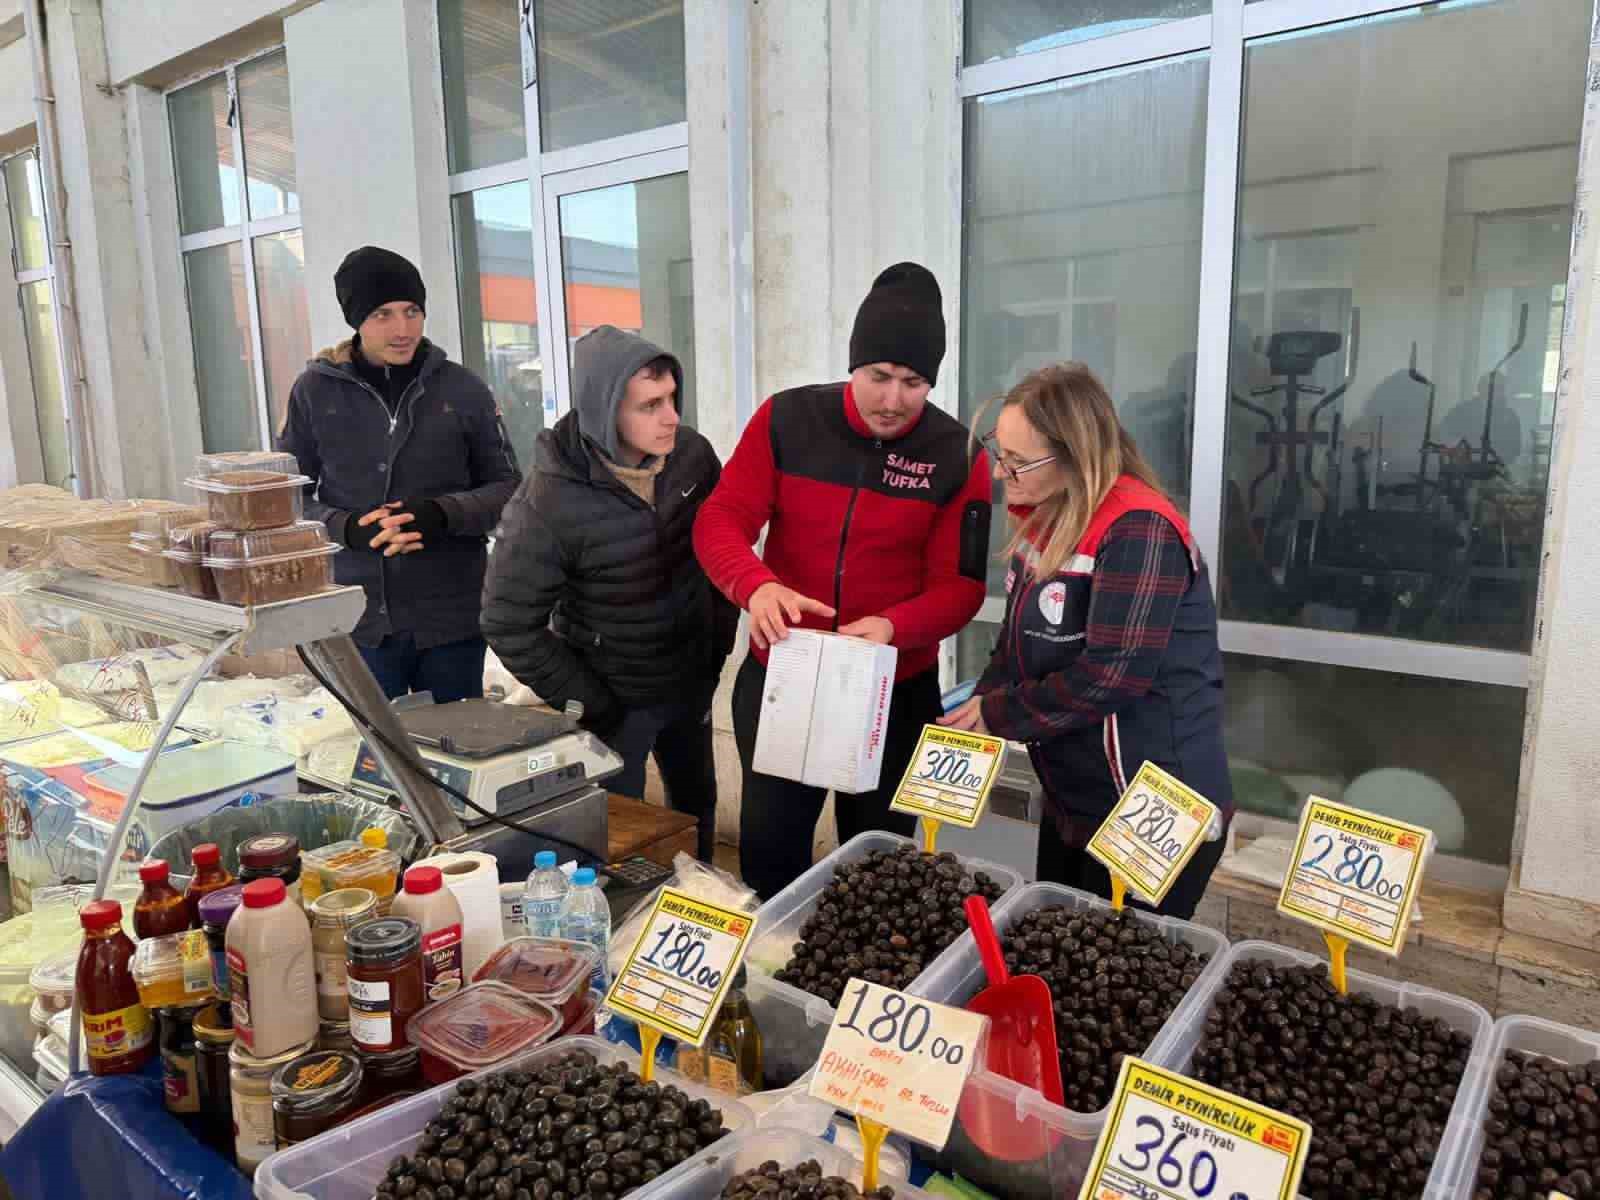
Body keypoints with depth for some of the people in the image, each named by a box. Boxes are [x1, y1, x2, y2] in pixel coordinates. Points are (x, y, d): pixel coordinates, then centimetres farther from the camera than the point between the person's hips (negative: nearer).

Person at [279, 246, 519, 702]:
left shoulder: (462, 388, -2)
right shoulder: (316, 390, -1)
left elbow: (508, 487, 2)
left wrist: (442, 514, -16)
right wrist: (347, 528, -14)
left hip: (452, 615, 0)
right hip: (360, 618, 0)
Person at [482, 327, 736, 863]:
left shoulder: (693, 454, -12)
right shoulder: (548, 501, -26)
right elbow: (509, 626, -19)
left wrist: (719, 645, 3)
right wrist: (591, 706, -15)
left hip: (692, 682, 5)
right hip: (614, 700, -5)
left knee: (697, 808, 23)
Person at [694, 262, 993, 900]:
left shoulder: (958, 456, -8)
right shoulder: (786, 420, -6)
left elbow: (960, 585, -9)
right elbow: (719, 520, -10)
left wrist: (894, 626, -29)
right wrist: (757, 586, -31)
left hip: (897, 692, 0)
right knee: (769, 849, 14)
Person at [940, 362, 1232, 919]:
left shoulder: (1137, 531, -24)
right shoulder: (1044, 516, 5)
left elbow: (1111, 676, -28)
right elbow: (1021, 641, 11)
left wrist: (998, 716, -17)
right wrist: (982, 702, -7)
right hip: (1070, 802, 9)